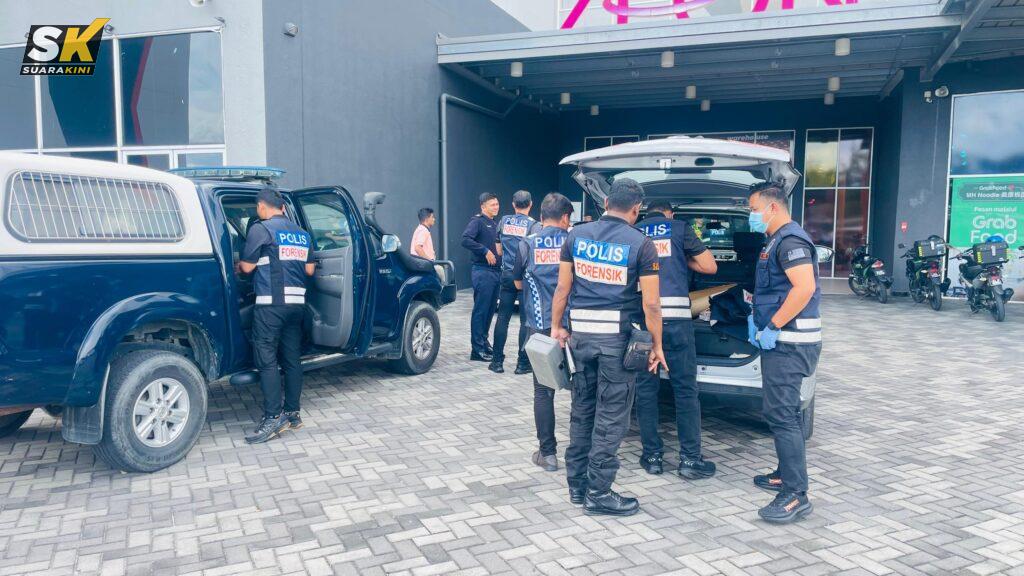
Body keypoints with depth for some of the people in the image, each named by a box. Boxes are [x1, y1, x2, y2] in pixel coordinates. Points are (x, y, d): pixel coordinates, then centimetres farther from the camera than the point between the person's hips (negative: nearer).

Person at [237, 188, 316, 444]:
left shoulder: (261, 229, -5)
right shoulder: (302, 234, 14)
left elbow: (247, 266, -4)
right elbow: (309, 270, 15)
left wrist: (238, 266, 18)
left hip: (271, 304, -7)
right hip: (297, 302, 7)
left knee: (267, 360, -4)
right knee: (291, 358, 11)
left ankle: (273, 417, -6)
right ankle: (293, 413, 16)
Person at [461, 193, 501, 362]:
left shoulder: (495, 224, 20)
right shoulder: (477, 221, -6)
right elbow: (466, 240, -21)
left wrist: (500, 250, 10)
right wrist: (486, 251, -21)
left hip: (495, 271, 9)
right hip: (482, 271, -9)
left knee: (490, 310, 13)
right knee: (480, 310, -7)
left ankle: (484, 342, 25)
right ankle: (477, 349, -4)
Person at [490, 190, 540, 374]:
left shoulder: (504, 221, 4)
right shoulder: (533, 225, -9)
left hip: (507, 274, 3)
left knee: (502, 318, 7)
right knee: (526, 320, 3)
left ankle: (497, 361, 8)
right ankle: (522, 363, 5)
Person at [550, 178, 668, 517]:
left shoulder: (576, 236, 4)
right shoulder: (640, 244, -6)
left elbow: (562, 288, 7)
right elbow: (651, 303, -8)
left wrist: (557, 326, 17)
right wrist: (657, 346, 1)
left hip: (580, 333, 5)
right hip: (618, 336, -4)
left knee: (581, 409, 16)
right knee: (611, 416, 3)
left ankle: (577, 484, 25)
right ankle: (598, 493, 10)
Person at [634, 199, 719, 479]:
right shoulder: (679, 228, 8)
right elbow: (710, 267, 9)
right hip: (675, 317, -2)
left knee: (645, 388, 9)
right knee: (685, 389, 4)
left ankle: (652, 456, 14)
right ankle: (690, 459, 7)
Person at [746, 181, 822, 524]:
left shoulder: (790, 241, -14)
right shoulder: (777, 241, 18)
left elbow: (804, 288, -27)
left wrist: (772, 327, -23)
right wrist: (756, 317, 15)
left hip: (788, 342, -11)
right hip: (783, 341, 11)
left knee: (781, 415, -11)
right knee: (785, 412, 18)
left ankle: (795, 495, -8)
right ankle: (787, 475, 30)